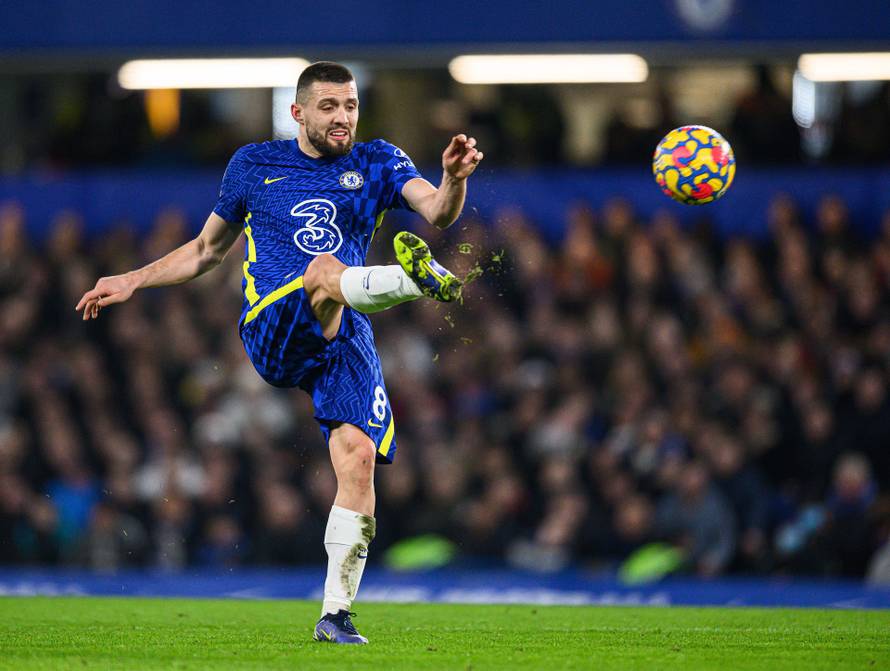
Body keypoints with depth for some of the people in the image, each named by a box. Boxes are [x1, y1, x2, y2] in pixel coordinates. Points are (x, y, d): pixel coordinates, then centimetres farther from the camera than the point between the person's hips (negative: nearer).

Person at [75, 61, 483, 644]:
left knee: (358, 457, -16)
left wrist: (455, 178, -25)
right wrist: (132, 282, 24)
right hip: (272, 329, -1)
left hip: (345, 336, 1)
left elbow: (438, 212, -3)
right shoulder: (254, 165, 15)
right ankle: (417, 280, -64)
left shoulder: (378, 163, 14)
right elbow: (207, 251, 28)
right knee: (323, 269, -33)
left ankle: (337, 611, -9)